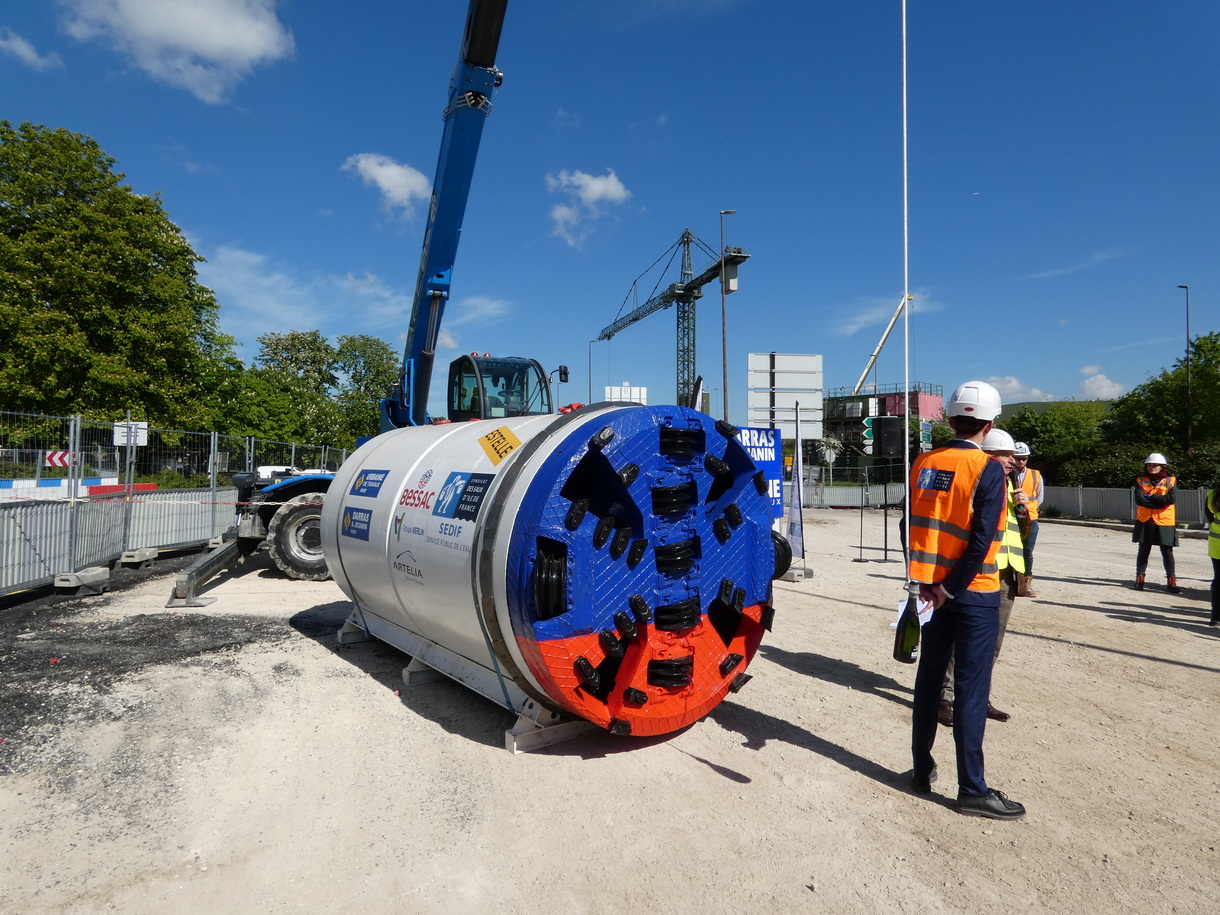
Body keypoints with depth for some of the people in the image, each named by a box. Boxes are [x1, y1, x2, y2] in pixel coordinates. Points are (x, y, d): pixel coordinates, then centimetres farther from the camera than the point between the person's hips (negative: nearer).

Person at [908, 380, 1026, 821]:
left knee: (929, 678, 15)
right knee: (970, 690, 2)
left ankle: (922, 769, 26)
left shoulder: (924, 463, 3)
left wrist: (925, 580, 5)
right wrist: (953, 589, -11)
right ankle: (972, 790, 12)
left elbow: (912, 524, 3)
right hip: (973, 592, -5)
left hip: (931, 588, 5)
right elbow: (981, 539, -18)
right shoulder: (988, 470, -13)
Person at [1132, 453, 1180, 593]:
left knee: (1167, 552, 2)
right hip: (1145, 521, 1)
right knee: (1143, 550, 8)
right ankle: (1139, 579, 15)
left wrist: (1150, 497, -13)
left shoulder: (1171, 481, 2)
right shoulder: (1141, 481, 5)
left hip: (1165, 522, -1)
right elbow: (1139, 499, -8)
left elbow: (1170, 498, -14)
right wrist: (1159, 501, -14)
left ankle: (1171, 582, 9)